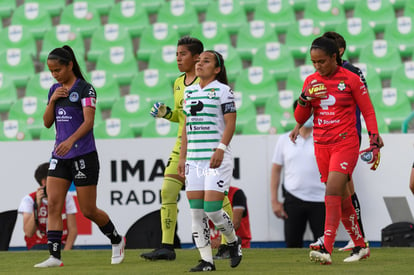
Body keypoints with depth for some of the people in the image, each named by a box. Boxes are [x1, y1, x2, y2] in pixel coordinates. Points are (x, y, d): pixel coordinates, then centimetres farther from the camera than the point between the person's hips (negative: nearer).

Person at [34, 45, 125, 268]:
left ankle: (117, 241, 24)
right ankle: (54, 256, -9)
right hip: (60, 156, 6)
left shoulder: (85, 89, -8)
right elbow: (47, 123, 12)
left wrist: (71, 140, -32)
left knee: (88, 210, 0)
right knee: (53, 204, -8)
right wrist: (52, 101, -5)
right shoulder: (55, 90, 12)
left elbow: (89, 122, -17)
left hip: (83, 155, -6)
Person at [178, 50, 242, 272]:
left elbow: (230, 124, -9)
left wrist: (220, 149, -21)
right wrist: (182, 157, 15)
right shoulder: (189, 91, 16)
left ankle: (233, 242, 16)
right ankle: (206, 261, 5)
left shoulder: (222, 90, -3)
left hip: (217, 159, -6)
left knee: (212, 210, -11)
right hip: (194, 160, 6)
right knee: (196, 212, 0)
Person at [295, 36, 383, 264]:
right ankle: (360, 246, 24)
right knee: (342, 198, 10)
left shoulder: (351, 79, -5)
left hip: (346, 143, -5)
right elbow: (300, 119, 9)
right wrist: (305, 98, -9)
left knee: (333, 192, -19)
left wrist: (375, 142, -5)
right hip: (321, 145, 5)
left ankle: (326, 249, -25)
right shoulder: (311, 81, 7)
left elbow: (368, 111, 1)